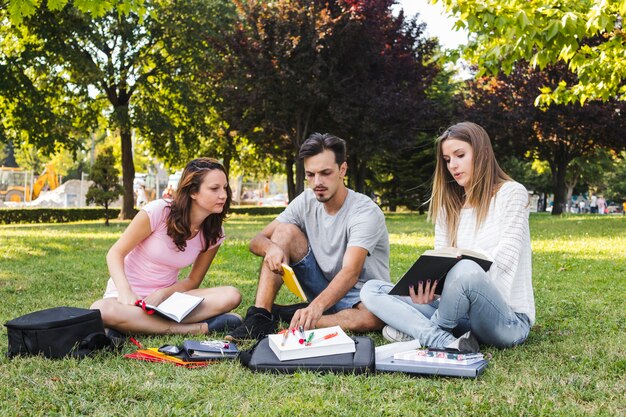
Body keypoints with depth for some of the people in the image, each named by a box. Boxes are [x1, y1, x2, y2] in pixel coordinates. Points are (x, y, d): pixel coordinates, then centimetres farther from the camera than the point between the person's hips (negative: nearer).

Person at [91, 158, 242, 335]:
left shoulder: (213, 234, -4)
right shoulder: (159, 211, -17)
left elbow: (193, 281, 3)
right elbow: (116, 253, -11)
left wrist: (162, 294, -18)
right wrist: (126, 293, -28)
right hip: (127, 292, -2)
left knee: (231, 296, -20)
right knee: (101, 310, -39)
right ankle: (199, 328, -30)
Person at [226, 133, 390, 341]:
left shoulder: (366, 212, -23)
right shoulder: (306, 202, -5)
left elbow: (351, 273, -37)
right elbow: (257, 241, -6)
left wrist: (317, 306, -55)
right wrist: (271, 247, -32)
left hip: (360, 296, -4)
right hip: (324, 290, 4)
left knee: (373, 317, -40)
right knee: (285, 230, -14)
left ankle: (287, 316, -23)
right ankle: (259, 318, -23)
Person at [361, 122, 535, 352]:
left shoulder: (511, 193, -1)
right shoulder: (448, 207, 14)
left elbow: (502, 260, -13)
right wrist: (428, 289, -18)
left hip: (508, 320, -5)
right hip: (461, 315, 6)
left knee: (466, 269, -38)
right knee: (371, 290, -6)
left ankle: (418, 330, -10)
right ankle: (446, 342, -27)